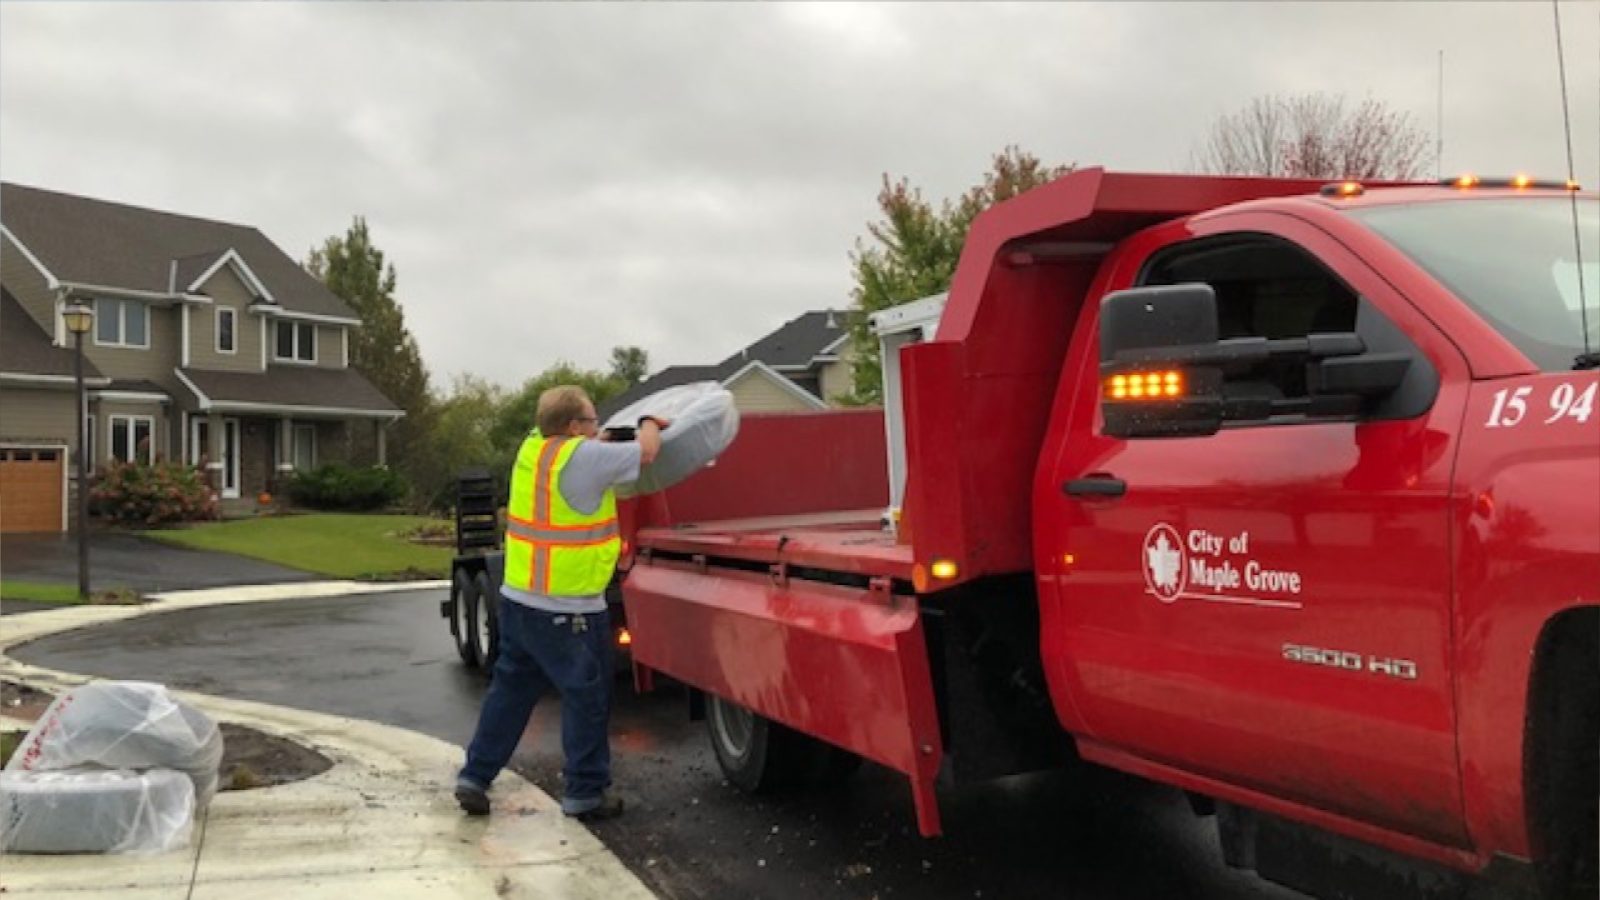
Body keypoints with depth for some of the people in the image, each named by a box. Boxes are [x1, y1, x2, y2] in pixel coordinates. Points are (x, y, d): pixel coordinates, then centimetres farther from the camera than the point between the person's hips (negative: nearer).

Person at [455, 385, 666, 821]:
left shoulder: (533, 446, 5)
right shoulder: (584, 457, -17)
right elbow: (646, 450, -6)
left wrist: (602, 438, 15)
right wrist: (650, 423, 13)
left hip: (519, 597, 8)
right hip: (567, 611, -8)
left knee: (510, 688, 19)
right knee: (587, 697, 6)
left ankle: (475, 776, 24)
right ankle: (585, 792, 16)